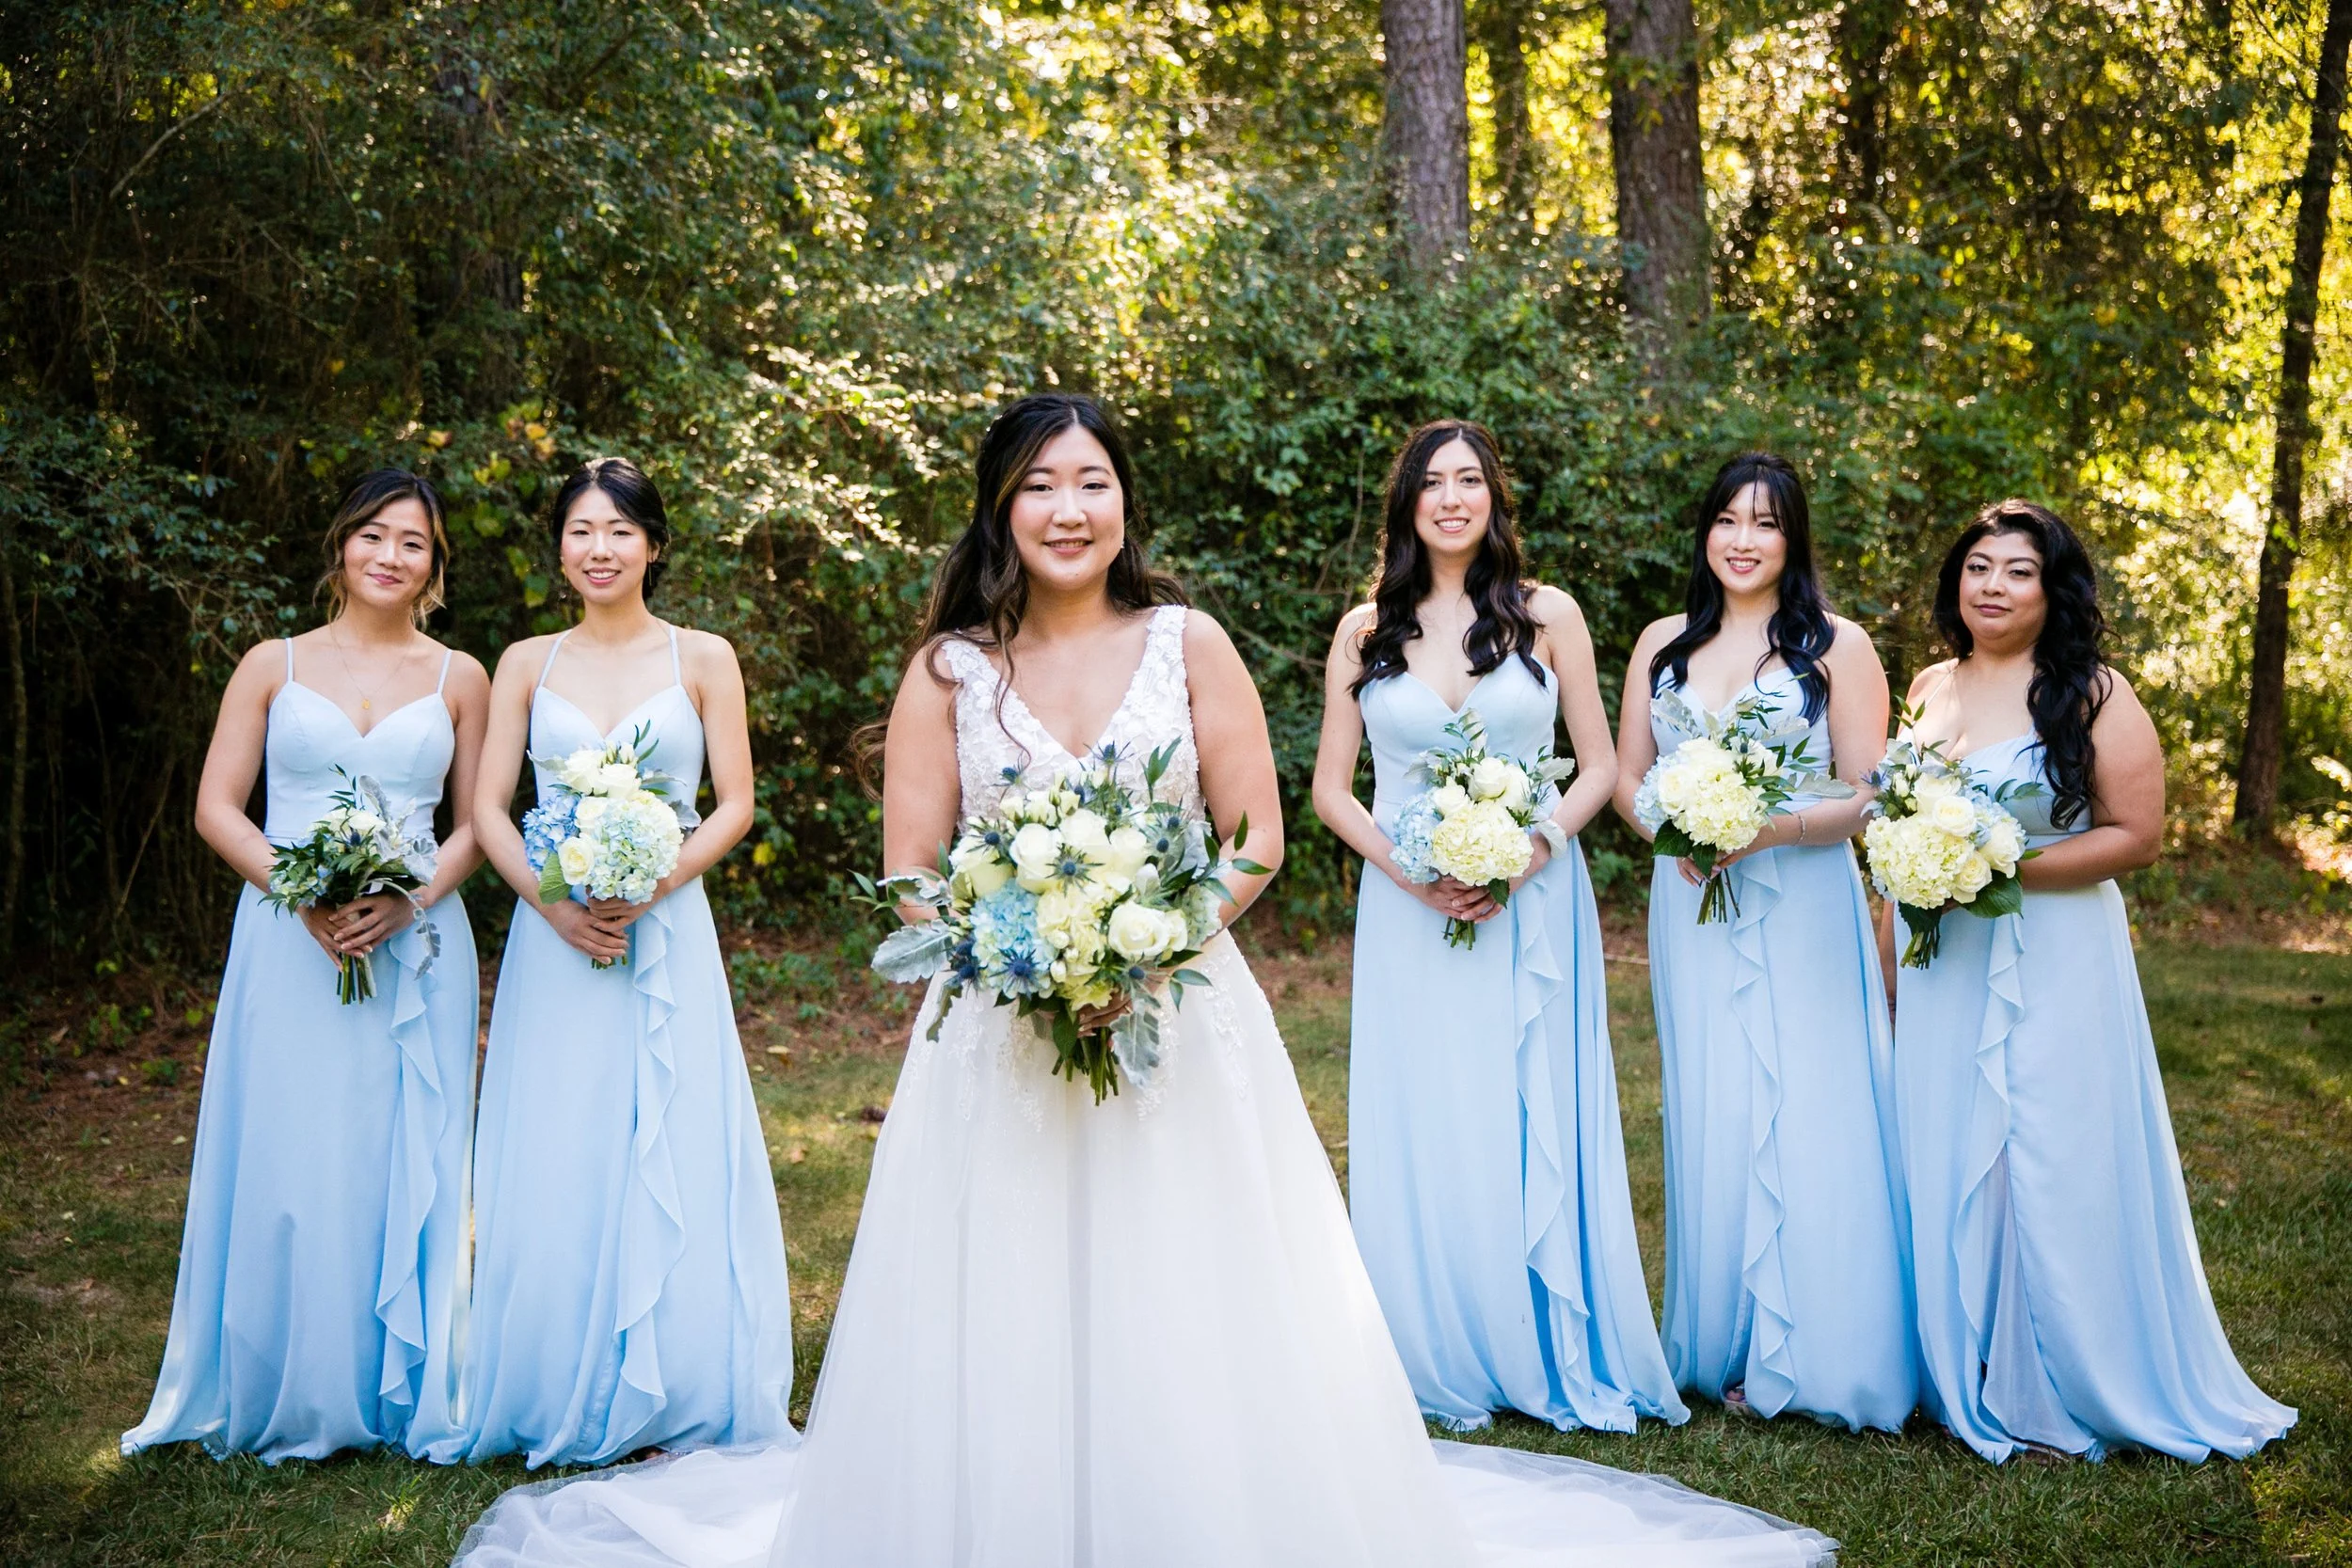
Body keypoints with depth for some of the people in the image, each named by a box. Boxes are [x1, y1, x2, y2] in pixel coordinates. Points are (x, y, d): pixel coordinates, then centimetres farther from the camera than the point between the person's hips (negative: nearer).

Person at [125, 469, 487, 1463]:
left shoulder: (459, 679, 8)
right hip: (290, 944, 0)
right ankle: (288, 1396, 14)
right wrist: (306, 895, -12)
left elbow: (479, 822, 8)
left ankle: (404, 1390, 15)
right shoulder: (274, 665, 7)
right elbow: (217, 807, 3)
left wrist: (411, 900, -11)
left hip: (415, 948, 1)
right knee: (288, 1161, 0)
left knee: (405, 1164, 2)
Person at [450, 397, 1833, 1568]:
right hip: (998, 1036, 0)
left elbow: (1259, 839, 2)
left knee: (1192, 1329, 3)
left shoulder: (1190, 646, 2)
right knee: (1000, 1334, 3)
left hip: (1182, 1027, 0)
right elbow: (911, 877, 1)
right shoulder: (948, 672, 2)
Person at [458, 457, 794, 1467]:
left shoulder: (702, 658, 4)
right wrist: (553, 901, -11)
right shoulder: (527, 664, 9)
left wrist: (651, 886, -13)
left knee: (673, 1160, -2)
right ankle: (559, 1401, 15)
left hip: (667, 933, -1)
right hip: (553, 935, 2)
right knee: (556, 1164, 3)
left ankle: (674, 1401, 10)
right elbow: (487, 808, 5)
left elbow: (734, 805, 1)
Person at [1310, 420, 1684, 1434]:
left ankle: (1552, 1355, 14)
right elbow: (1331, 789, 6)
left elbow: (1599, 769, 4)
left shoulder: (1548, 617, 3)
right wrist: (1409, 870, -9)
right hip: (1408, 912, 1)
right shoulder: (1366, 631, 5)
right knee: (1423, 1130, 2)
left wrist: (1527, 852, -12)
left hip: (1532, 904, -1)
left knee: (1533, 1128, 1)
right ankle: (1438, 1364, 14)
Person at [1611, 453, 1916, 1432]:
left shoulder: (1837, 646, -1)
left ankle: (1812, 1354, 8)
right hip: (1692, 903, 3)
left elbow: (1867, 798, -5)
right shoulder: (1664, 644, 10)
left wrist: (1766, 827, -19)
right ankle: (1723, 1350, 16)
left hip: (1801, 910, -3)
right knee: (1709, 1121, 6)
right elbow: (1626, 777, 12)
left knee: (1807, 1120, -4)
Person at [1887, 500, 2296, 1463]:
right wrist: (1887, 959, 14)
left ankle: (2063, 1398, 12)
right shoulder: (1927, 690, 9)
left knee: (2050, 1169, -2)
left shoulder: (2091, 693, -7)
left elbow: (2137, 835, -11)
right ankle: (1959, 1379, 22)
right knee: (1942, 1167, 9)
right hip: (1939, 966, 5)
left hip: (2051, 961, -5)